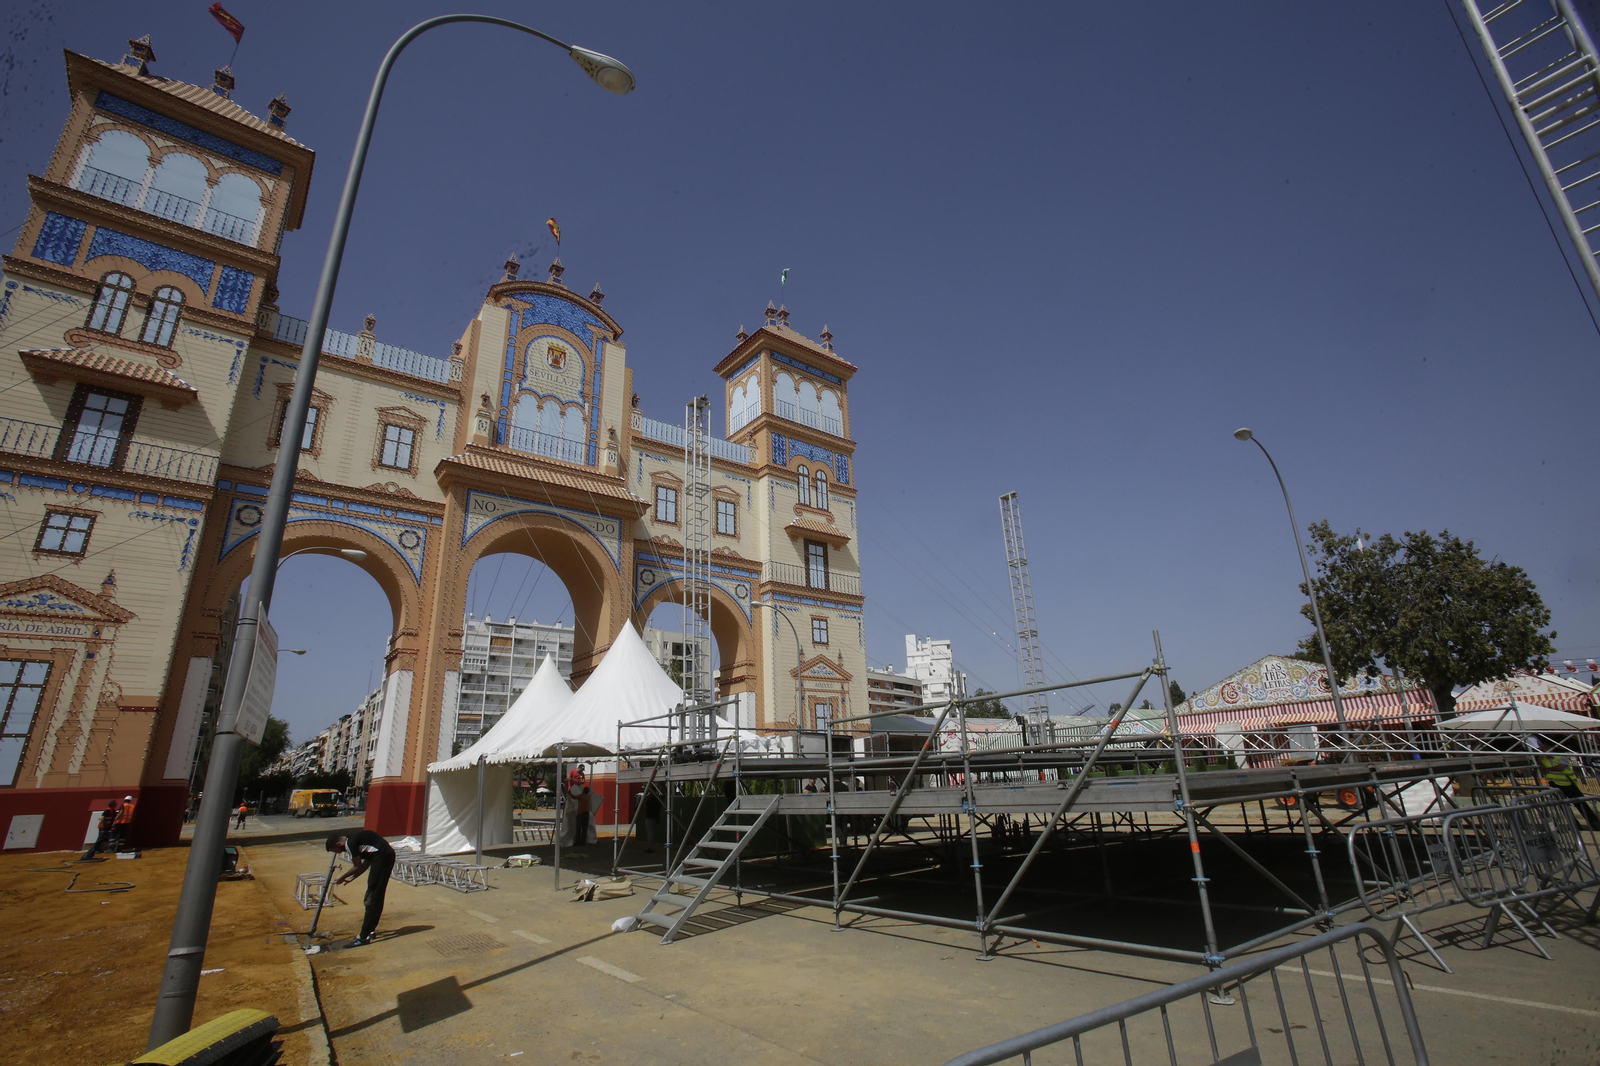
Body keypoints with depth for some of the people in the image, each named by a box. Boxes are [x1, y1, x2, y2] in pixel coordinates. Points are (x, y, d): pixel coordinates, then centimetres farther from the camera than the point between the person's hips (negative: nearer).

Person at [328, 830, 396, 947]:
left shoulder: (350, 843, -9)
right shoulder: (354, 839, 19)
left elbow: (358, 867, -3)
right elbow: (367, 863, 24)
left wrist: (342, 878, 12)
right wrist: (351, 878, 26)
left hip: (382, 857, -10)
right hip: (387, 855, 10)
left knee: (373, 897, -4)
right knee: (375, 897, 19)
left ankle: (364, 936, 0)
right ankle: (370, 930, 29)